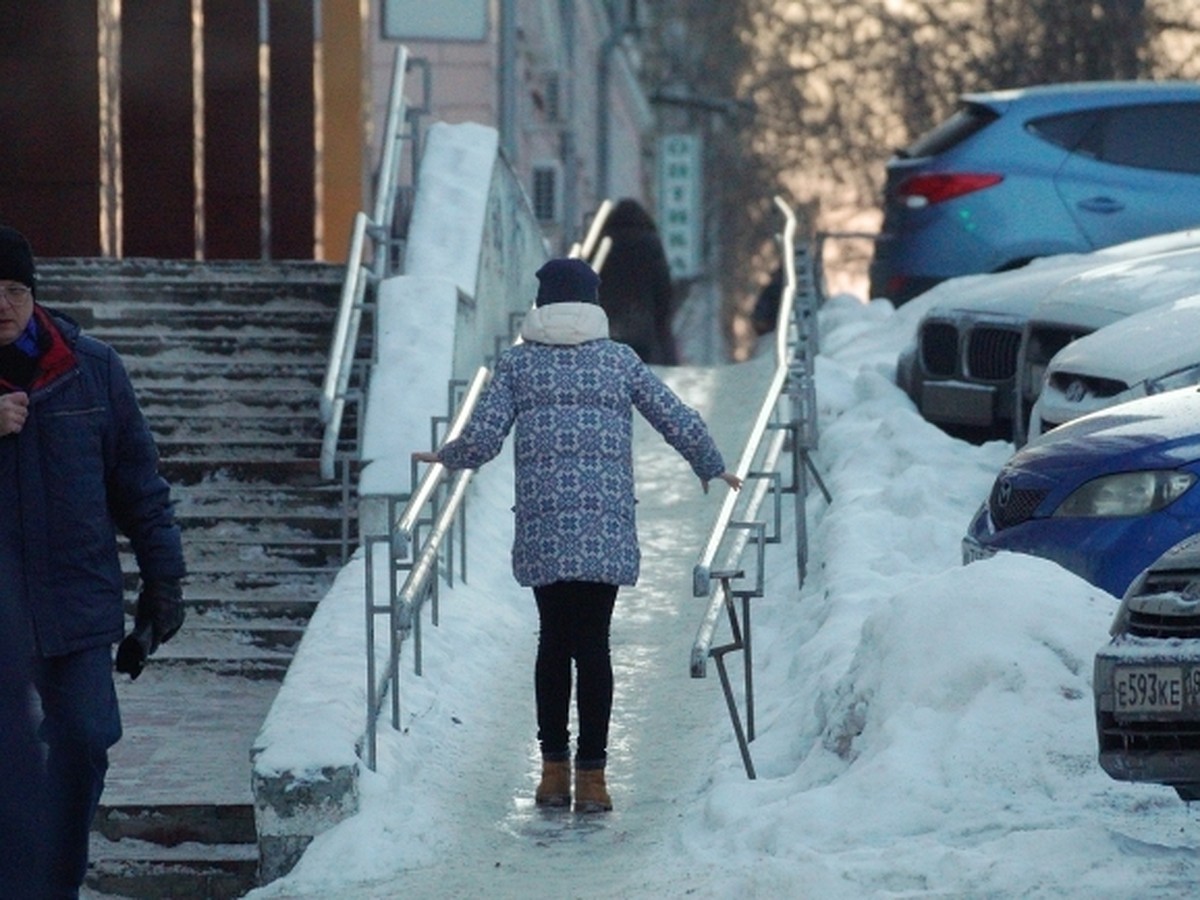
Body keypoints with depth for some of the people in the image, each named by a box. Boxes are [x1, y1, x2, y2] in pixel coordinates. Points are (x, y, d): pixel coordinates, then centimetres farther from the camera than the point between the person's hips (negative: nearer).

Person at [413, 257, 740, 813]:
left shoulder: (517, 362, 7)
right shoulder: (619, 360, 8)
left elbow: (482, 439, 0)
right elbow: (680, 424, 7)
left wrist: (446, 457, 22)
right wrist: (712, 469, 25)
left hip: (542, 525, 0)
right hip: (606, 526, 0)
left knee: (553, 641, 10)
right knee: (593, 642, 0)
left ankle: (554, 771, 11)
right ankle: (591, 774, -2)